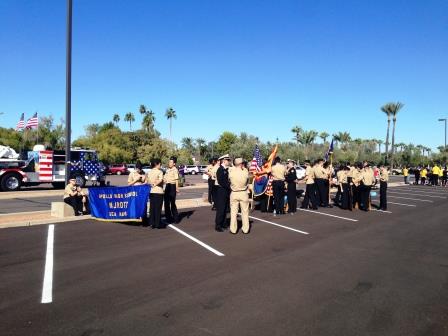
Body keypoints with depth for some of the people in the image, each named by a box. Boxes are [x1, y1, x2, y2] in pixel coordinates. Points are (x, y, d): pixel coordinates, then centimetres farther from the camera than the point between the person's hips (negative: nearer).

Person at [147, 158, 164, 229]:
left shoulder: (149, 172, 10)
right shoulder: (160, 172, -9)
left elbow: (147, 181, 4)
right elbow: (160, 180, -24)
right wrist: (155, 184, -13)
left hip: (151, 192, 6)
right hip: (158, 192, -6)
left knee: (152, 208, 11)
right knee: (158, 208, 1)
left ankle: (152, 223, 14)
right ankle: (157, 224, 5)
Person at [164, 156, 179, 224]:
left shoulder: (175, 170, -10)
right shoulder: (167, 170, 15)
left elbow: (176, 180, -16)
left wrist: (177, 188, -21)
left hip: (172, 186, -8)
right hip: (167, 186, 8)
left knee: (172, 203, -2)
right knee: (166, 203, 10)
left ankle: (176, 218, 9)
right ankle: (168, 218, 20)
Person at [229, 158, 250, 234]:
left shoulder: (231, 172, -13)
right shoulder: (245, 172, -14)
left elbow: (229, 180, 1)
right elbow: (247, 181, 0)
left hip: (234, 193, 0)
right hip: (243, 193, 0)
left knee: (233, 212, 9)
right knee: (245, 212, 12)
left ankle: (233, 229, 15)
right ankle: (245, 229, 20)